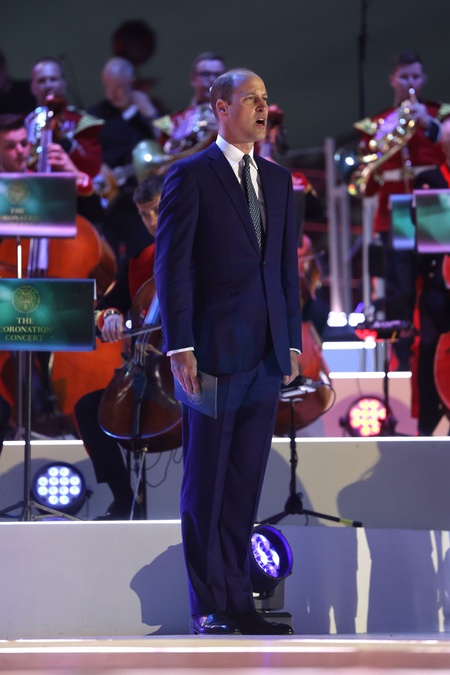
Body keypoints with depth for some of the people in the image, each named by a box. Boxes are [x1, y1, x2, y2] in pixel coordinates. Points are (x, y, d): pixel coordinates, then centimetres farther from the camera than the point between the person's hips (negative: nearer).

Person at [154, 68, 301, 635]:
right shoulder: (190, 177, -3)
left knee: (246, 483, 8)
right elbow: (172, 265, -7)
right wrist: (179, 348, -13)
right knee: (206, 484, 1)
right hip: (215, 353, -5)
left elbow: (287, 266, 16)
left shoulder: (278, 181, 15)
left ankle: (237, 601, 12)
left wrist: (292, 341, 10)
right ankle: (208, 607, 6)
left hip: (267, 355, 5)